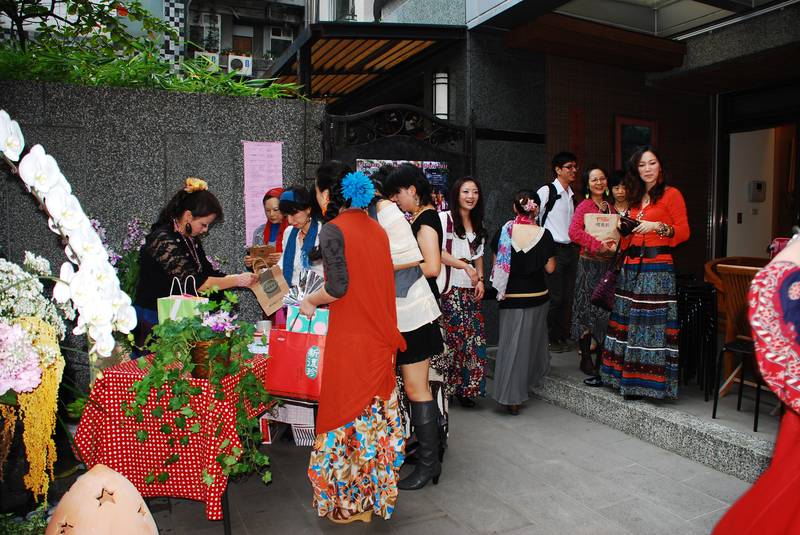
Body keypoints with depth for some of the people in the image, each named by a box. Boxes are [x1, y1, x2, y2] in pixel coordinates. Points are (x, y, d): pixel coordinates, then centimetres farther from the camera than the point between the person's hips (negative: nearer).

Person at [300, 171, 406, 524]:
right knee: (377, 415, 14)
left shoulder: (333, 230, -8)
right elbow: (378, 282, 13)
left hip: (350, 337, -6)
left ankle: (347, 502, 19)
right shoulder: (378, 230, 10)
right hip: (381, 336, 6)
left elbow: (338, 286, -16)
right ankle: (375, 493, 28)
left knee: (347, 414, 6)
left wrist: (310, 303, 2)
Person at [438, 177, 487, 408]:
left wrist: (480, 279, 7)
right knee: (452, 337, -7)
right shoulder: (444, 218, -5)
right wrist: (465, 266, -14)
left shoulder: (478, 224, 18)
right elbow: (438, 252, -10)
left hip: (470, 289, 6)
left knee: (474, 338, 2)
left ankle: (467, 388, 13)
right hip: (450, 288, -6)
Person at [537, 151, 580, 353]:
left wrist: (576, 244, 16)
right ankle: (550, 339, 8)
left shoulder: (571, 194, 15)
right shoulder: (546, 191, -9)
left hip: (571, 249, 8)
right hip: (554, 250, -7)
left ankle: (564, 337, 21)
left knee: (568, 296, 10)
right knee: (555, 297, -4)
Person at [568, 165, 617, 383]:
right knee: (588, 310, -1)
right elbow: (574, 232, -20)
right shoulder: (584, 206, -5)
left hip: (609, 264, 6)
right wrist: (599, 244, -23)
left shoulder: (610, 206, 14)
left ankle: (601, 359, 22)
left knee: (606, 310, 9)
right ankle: (586, 359, 10)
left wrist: (616, 245, -1)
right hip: (590, 264, -6)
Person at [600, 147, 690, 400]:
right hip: (631, 266, 6)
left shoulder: (671, 194, 0)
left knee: (652, 322, -7)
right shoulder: (635, 198, 18)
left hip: (657, 266, -6)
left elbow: (684, 231, -6)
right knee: (629, 320, 5)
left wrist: (657, 226, -19)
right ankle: (631, 379, 12)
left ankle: (651, 380, 1)